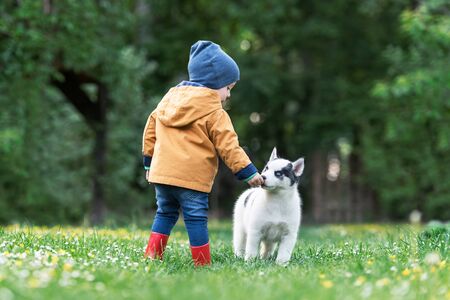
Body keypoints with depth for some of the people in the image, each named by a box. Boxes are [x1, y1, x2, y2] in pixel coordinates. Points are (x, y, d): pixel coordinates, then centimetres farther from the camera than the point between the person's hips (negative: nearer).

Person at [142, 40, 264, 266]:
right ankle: (202, 263, 1)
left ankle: (152, 256, 14)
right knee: (196, 219, -2)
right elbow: (228, 145, -9)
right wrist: (248, 172, -5)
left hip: (162, 172, 6)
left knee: (165, 214, 18)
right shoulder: (213, 111, -4)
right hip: (192, 177, -6)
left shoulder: (170, 97, 16)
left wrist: (149, 160, 26)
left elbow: (151, 129, 19)